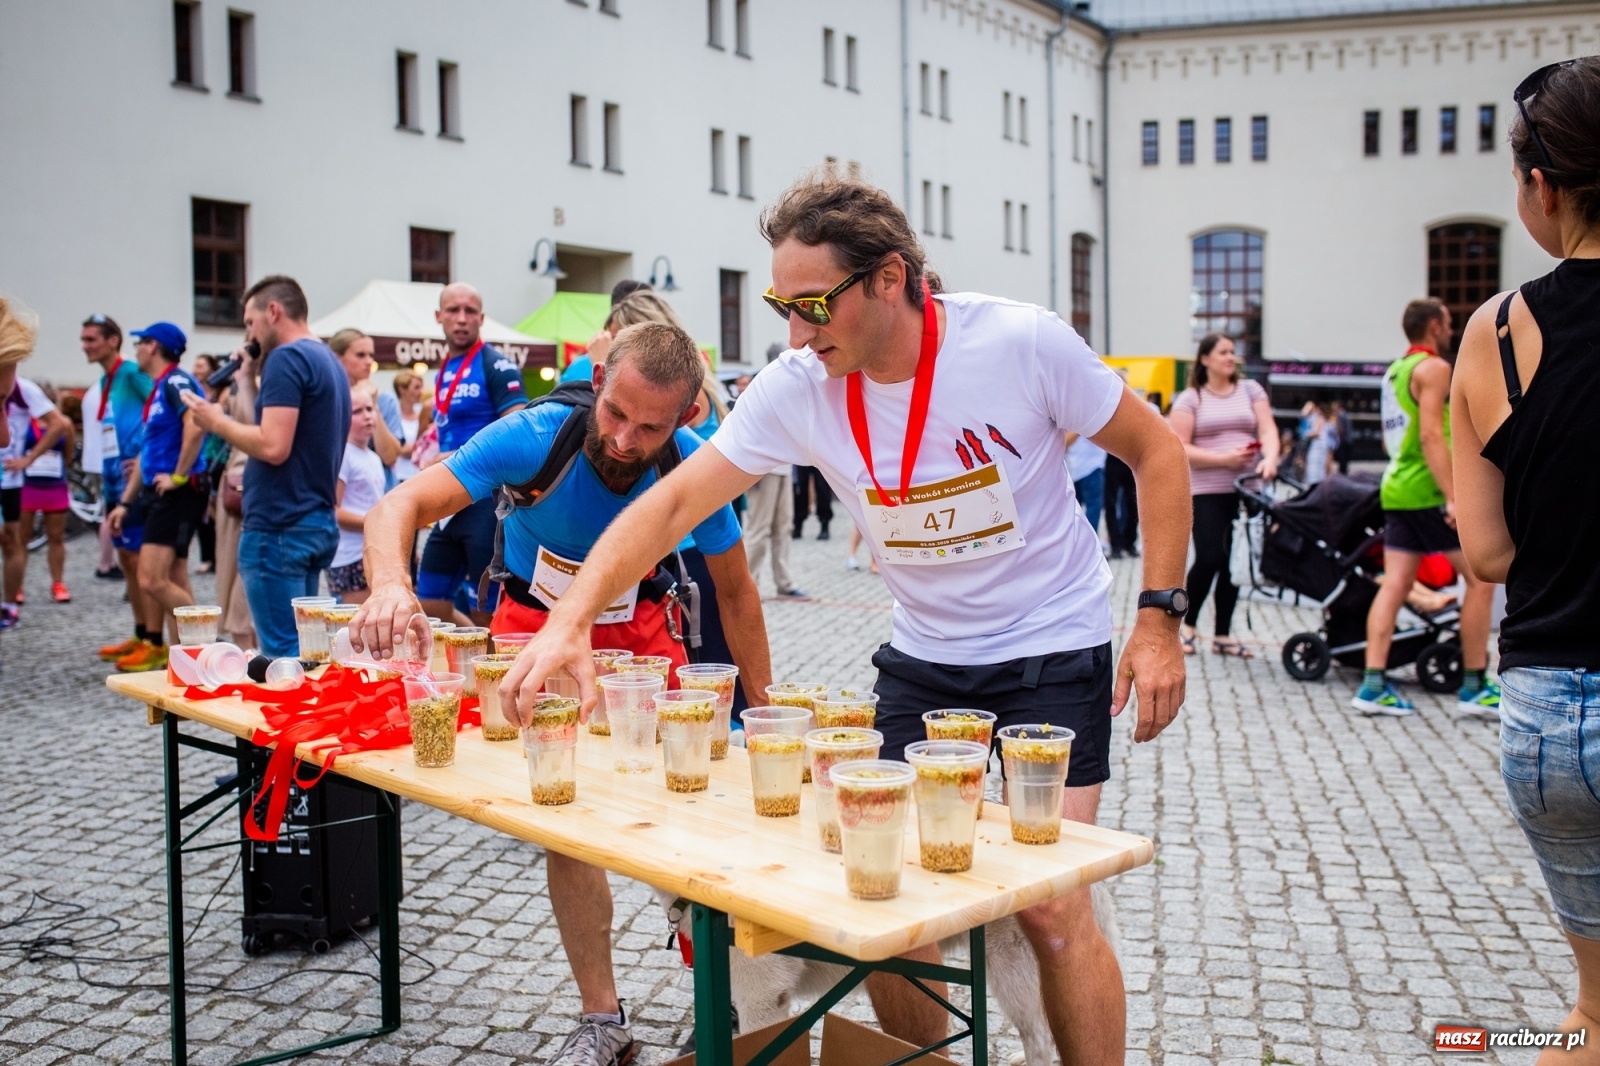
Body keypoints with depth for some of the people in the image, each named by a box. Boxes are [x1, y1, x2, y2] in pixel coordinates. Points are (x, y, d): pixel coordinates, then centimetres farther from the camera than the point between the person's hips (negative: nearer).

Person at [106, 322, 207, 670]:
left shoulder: (176, 381, -11)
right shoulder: (157, 389, 20)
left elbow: (195, 426, -29)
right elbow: (147, 451, 23)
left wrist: (179, 475, -20)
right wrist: (125, 502, 23)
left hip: (177, 494, -10)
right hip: (159, 494, 10)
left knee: (153, 581, -14)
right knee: (174, 583, 12)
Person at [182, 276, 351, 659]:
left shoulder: (286, 358, -12)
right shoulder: (330, 361, 16)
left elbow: (273, 447, -21)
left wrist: (216, 421, -7)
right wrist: (247, 385, 16)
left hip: (279, 528, -10)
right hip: (318, 524, 10)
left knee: (282, 652, -5)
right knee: (302, 647, 14)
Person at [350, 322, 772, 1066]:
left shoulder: (695, 466, -23)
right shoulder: (533, 438, -29)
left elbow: (734, 591, -7)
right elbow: (398, 507, -37)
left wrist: (763, 707, -7)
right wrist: (391, 582, -58)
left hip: (639, 628, 1)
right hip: (536, 623, -1)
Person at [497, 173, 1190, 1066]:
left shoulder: (1023, 342, -21)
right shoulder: (797, 389, -13)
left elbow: (1157, 454, -9)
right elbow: (675, 502, -13)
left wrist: (1159, 620, -13)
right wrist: (570, 622, -26)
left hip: (1054, 654, -3)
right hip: (923, 658, 4)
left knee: (1050, 908, -8)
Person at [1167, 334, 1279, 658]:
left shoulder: (1250, 390, 12)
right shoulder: (1190, 399, 2)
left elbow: (1268, 429, 2)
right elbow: (1179, 449, -6)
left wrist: (1270, 458, -19)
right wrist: (1223, 458, -16)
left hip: (1246, 489, 3)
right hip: (1206, 492, -3)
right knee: (1209, 558, -12)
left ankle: (1222, 636, 14)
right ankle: (1187, 624, 10)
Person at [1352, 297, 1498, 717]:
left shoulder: (1395, 370, 19)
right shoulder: (1433, 367, -9)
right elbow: (1431, 435, -19)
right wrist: (1454, 497, -24)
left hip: (1397, 489, 9)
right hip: (1429, 492, -9)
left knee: (1394, 585, 3)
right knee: (1482, 578, 0)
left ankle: (1373, 686, -3)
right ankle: (1474, 687, 3)